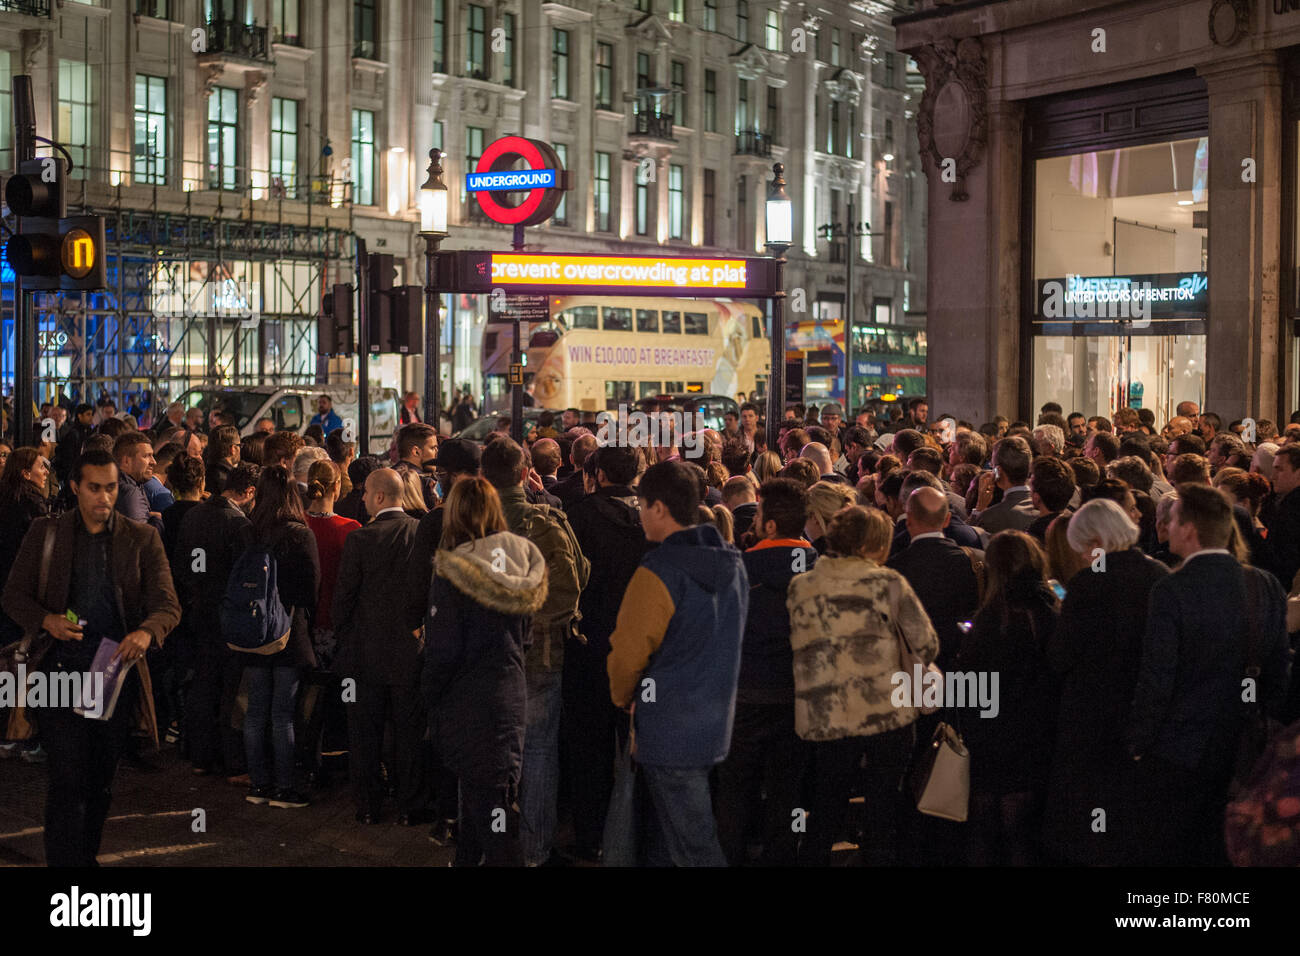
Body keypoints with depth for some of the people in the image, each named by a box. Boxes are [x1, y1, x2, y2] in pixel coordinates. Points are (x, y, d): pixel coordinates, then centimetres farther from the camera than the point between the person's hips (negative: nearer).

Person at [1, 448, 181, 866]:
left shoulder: (142, 539, 4)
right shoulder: (45, 533, 4)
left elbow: (168, 603, -4)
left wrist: (147, 631, -27)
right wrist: (46, 620, -16)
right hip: (62, 670, -2)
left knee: (101, 782, 14)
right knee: (68, 781, -9)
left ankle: (87, 856, 31)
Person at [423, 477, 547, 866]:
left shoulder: (452, 570, -17)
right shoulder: (521, 560, -1)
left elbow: (442, 650, -15)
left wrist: (429, 695, -2)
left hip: (468, 701, -5)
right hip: (510, 691, 6)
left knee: (486, 800, 0)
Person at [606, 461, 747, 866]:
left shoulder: (658, 572, -18)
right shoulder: (733, 566, 6)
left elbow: (627, 653, -13)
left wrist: (621, 698, 6)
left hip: (670, 733, -8)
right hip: (716, 725, 8)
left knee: (695, 851, -2)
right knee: (661, 845, 18)